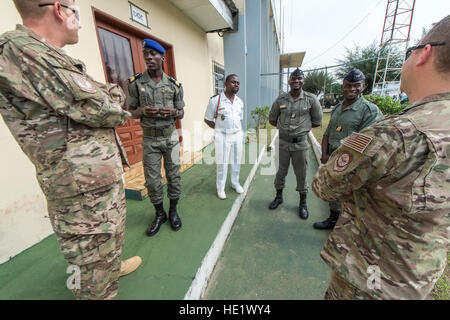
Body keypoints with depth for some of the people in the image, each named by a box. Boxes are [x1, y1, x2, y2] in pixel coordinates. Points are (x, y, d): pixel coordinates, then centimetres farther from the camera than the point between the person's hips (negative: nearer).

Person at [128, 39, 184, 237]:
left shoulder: (174, 85, 1)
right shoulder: (136, 82, 0)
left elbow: (181, 114, 6)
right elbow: (132, 112, 5)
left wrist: (173, 112, -17)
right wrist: (143, 111, -18)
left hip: (170, 136, 0)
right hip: (149, 138, 0)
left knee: (173, 175, 6)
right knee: (152, 179, 4)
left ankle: (173, 211, 25)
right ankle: (159, 214, 25)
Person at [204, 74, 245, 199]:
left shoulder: (240, 102, 7)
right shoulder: (215, 100, -10)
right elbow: (207, 119, -4)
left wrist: (237, 130, 6)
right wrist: (220, 129, -4)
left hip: (237, 135, 5)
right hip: (222, 136, -5)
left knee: (236, 161, 14)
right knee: (222, 163, 3)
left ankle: (235, 183, 34)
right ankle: (220, 188, 20)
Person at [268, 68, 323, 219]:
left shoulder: (311, 99, -3)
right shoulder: (281, 99, 1)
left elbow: (317, 122, 4)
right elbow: (272, 119, 11)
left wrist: (302, 127, 1)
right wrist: (283, 127, 2)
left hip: (301, 143, -1)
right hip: (283, 142, 2)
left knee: (301, 174, 8)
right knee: (281, 171, 14)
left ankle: (303, 202, 28)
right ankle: (279, 196, 34)